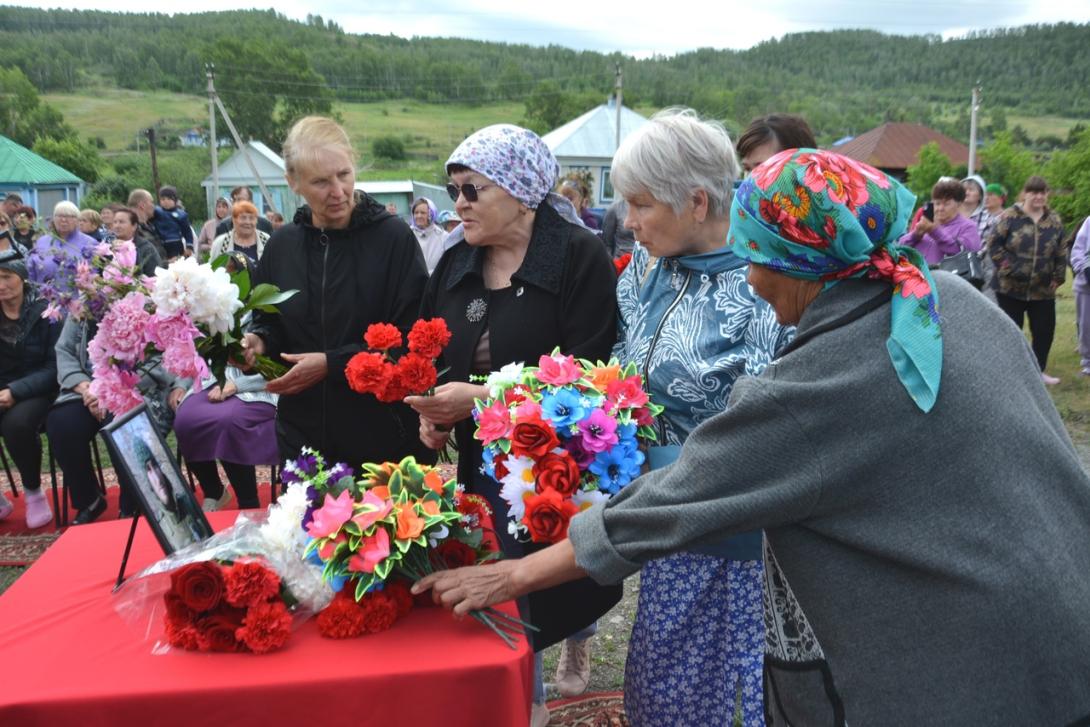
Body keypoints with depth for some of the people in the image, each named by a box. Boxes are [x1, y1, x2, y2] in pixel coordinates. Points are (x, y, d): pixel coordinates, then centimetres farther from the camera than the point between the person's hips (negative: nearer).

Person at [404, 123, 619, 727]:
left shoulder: (580, 257, -12)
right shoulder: (456, 261, 7)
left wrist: (481, 398, -24)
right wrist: (431, 412, -4)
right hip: (475, 463, 5)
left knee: (556, 582, 8)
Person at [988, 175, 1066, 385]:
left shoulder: (1054, 220, 6)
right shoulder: (1010, 217, -7)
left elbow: (1061, 252, 11)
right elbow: (994, 244, -9)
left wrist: (1058, 277, 6)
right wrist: (1008, 267, -13)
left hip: (1043, 289, 4)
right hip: (1011, 287, -4)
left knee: (1045, 330, 8)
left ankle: (1038, 370, 26)